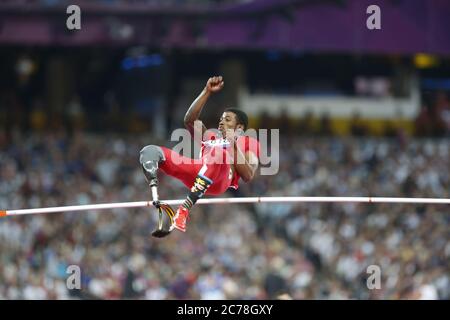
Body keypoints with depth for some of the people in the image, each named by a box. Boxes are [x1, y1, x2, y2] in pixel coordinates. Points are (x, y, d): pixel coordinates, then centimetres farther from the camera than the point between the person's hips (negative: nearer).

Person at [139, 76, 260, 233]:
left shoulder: (249, 142, 26)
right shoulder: (210, 136, 42)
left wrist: (233, 144, 5)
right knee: (150, 151, -8)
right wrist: (207, 92, 24)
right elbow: (190, 120, 27)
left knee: (218, 153, -42)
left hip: (222, 179, -6)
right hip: (195, 172, 6)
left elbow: (248, 176, 8)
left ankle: (185, 208, -46)